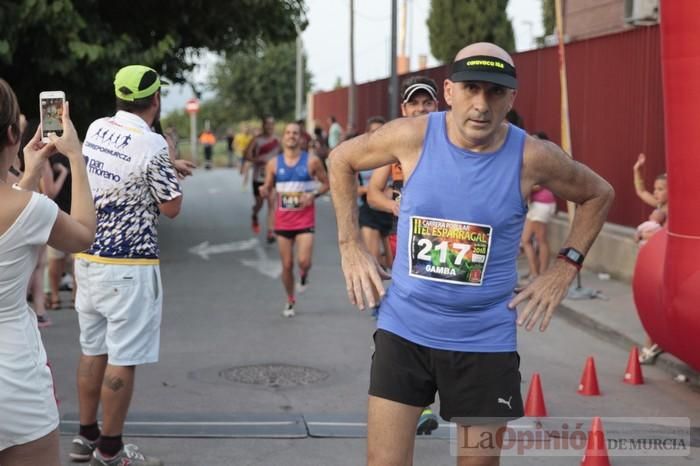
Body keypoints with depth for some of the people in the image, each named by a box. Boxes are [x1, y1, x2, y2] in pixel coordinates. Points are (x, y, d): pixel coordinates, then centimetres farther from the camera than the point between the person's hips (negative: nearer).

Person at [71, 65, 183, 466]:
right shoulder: (152, 144, -16)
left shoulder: (96, 130, 6)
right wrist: (171, 168, 6)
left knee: (93, 349, 16)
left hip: (88, 256, 8)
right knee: (123, 358, 0)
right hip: (129, 264, -8)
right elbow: (171, 207, -8)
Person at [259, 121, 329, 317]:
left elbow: (326, 183, 4)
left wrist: (314, 195, -14)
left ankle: (304, 275, 21)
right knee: (287, 264, 6)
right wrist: (264, 191, -16)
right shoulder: (273, 164, 1)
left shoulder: (311, 161, -4)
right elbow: (267, 189, 8)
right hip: (283, 220, 2)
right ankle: (290, 300, 26)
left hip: (305, 220, -2)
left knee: (304, 261, -16)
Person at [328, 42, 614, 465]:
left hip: (485, 340, 0)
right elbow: (342, 160, 7)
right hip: (405, 330, 0)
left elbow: (599, 194, 7)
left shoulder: (533, 158, -12)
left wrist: (565, 268, 0)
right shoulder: (413, 137, -12)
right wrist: (351, 246, 3)